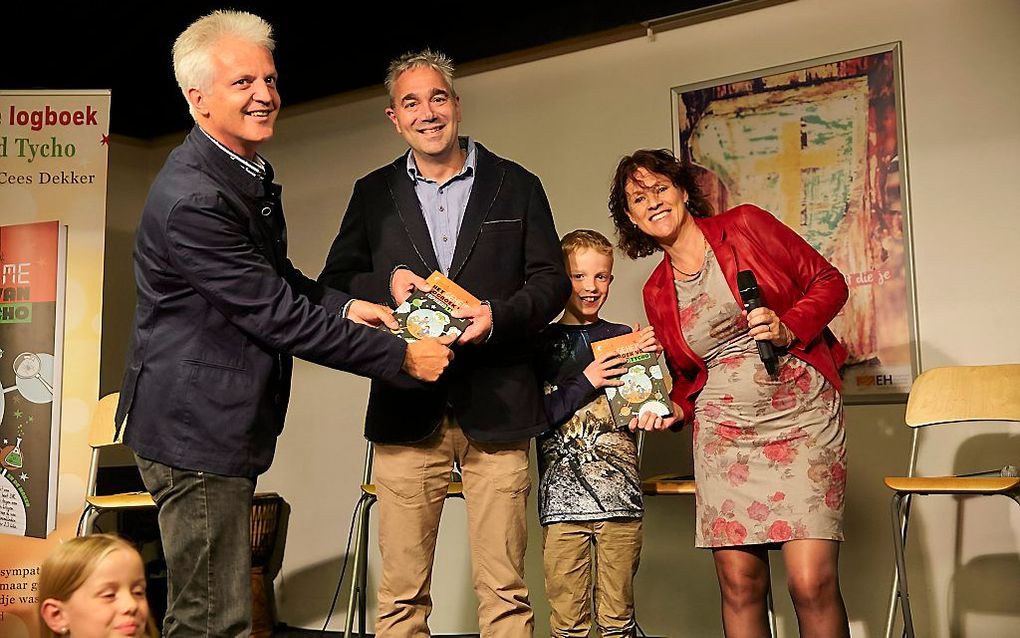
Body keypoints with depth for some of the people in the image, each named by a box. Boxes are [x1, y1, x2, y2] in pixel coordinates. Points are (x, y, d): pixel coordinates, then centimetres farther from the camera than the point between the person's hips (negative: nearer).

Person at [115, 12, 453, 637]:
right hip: (196, 428, -10)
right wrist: (401, 356, -16)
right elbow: (277, 315, -22)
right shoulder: (191, 199, -23)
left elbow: (277, 278, 21)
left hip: (227, 424, 10)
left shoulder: (253, 172, 10)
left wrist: (342, 304, 1)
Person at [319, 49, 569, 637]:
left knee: (504, 589, 3)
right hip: (407, 411, 1)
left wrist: (500, 316, -13)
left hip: (496, 408, -1)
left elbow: (552, 281, 6)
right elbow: (335, 282, 12)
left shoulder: (517, 186, 10)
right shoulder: (373, 194, 14)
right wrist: (387, 285, -9)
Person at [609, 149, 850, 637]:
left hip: (801, 417, -3)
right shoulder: (657, 293, 12)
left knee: (813, 582, -13)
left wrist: (788, 328, -12)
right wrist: (673, 410, 1)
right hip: (723, 432, 3)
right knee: (739, 582, -1)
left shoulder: (746, 226, 2)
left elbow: (829, 281, 5)